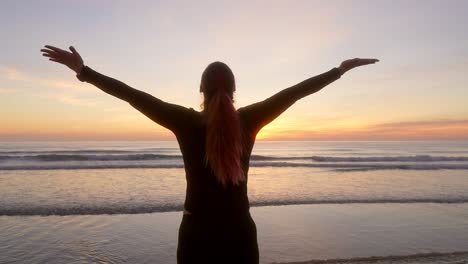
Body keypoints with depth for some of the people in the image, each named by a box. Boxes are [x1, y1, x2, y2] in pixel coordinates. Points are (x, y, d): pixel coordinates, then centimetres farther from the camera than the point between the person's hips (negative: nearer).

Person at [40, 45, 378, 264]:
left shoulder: (186, 122, -11)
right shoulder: (249, 120, -8)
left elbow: (134, 95, -8)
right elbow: (294, 92, -2)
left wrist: (83, 70, 2)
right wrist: (341, 69, 9)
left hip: (197, 234, -1)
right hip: (239, 233, 2)